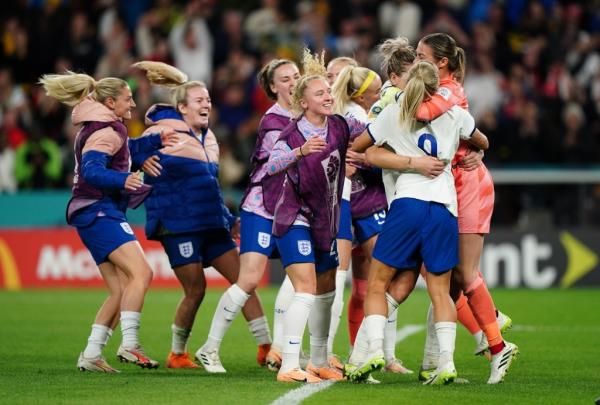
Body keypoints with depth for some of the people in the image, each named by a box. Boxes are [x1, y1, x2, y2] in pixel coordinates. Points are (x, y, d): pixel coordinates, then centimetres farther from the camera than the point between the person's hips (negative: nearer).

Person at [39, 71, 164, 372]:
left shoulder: (97, 129, 20)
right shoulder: (106, 131, -10)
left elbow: (126, 151, 33)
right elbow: (90, 170, -24)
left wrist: (157, 141, 20)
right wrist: (123, 180, -39)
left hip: (97, 215, 11)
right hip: (99, 212, -11)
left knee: (120, 291, 8)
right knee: (141, 272, -22)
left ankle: (91, 355, 6)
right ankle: (129, 344, -28)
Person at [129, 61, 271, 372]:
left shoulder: (209, 138, 17)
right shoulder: (164, 131, -6)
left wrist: (229, 220, 23)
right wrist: (143, 159, -23)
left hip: (211, 225, 8)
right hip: (177, 225, -8)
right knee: (195, 289, -6)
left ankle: (266, 346, 3)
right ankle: (177, 353, 12)